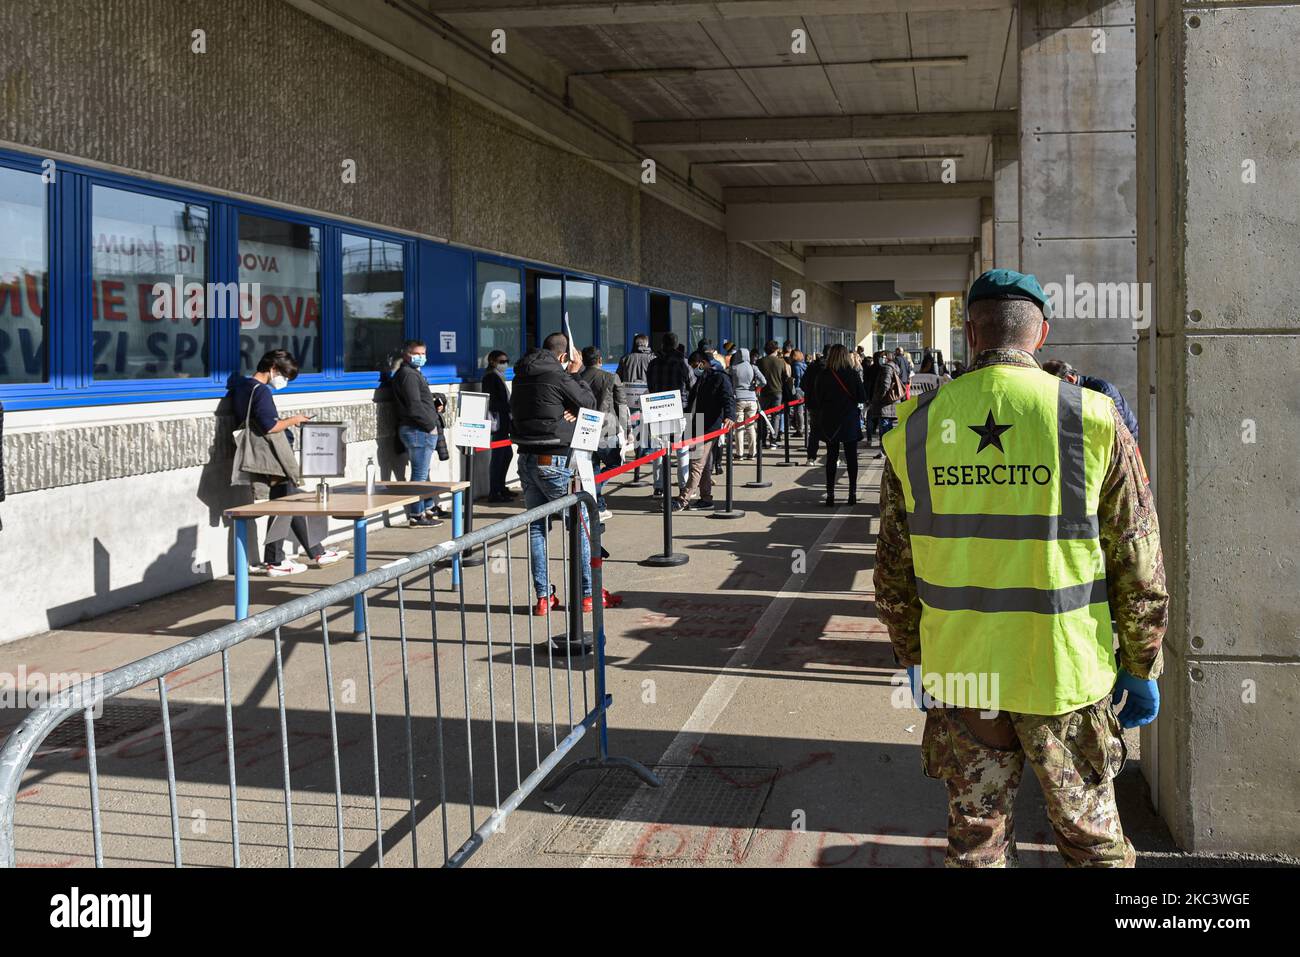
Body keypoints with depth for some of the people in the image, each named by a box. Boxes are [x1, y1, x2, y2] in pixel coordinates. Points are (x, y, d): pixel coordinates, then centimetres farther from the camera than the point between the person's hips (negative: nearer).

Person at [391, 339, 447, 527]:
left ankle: (428, 508, 30)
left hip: (424, 430, 11)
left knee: (422, 473, 19)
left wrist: (435, 405, 10)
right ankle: (416, 517, -2)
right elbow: (414, 406, -20)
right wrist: (431, 425, -14)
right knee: (419, 475, -6)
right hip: (418, 431, -11)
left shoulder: (414, 374, 20)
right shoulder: (408, 375, -13)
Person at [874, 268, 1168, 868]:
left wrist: (911, 655, 16)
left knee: (975, 835, 16)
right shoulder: (1093, 419, -10)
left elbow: (893, 565, 4)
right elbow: (1138, 561, -6)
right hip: (1064, 674, -2)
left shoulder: (916, 425, -3)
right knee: (1091, 836, 15)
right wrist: (1141, 667, 6)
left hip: (956, 670, 2)